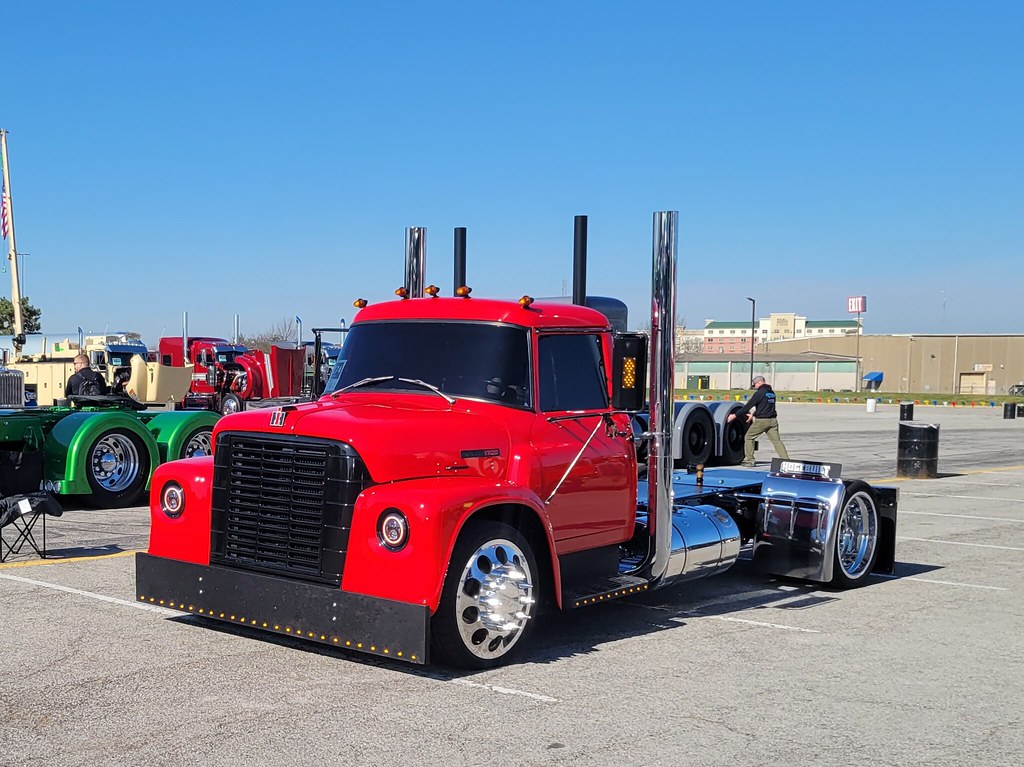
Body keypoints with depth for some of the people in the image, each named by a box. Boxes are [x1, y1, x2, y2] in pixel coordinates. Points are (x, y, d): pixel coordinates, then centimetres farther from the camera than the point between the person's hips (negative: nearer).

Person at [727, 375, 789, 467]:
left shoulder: (760, 393, -10)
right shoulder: (771, 393, 15)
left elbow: (748, 405, -11)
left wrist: (735, 415, -7)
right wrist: (753, 414, 33)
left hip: (761, 421, -7)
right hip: (772, 420, 7)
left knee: (749, 437, 7)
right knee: (776, 440, 5)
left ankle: (749, 460, 5)